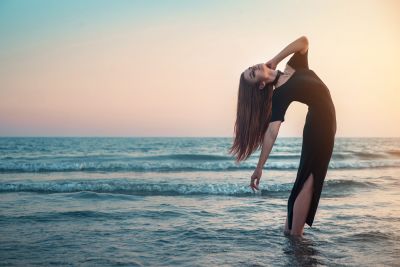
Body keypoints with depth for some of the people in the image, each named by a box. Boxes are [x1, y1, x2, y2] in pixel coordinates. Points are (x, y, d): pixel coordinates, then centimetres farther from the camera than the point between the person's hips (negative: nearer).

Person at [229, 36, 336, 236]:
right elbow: (271, 132, -21)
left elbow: (304, 41, -4)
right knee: (307, 180, -6)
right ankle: (294, 235, -1)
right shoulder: (279, 95, -16)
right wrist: (259, 167, -27)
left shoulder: (294, 66, 5)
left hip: (326, 123, 7)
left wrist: (274, 60, -4)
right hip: (318, 125, -7)